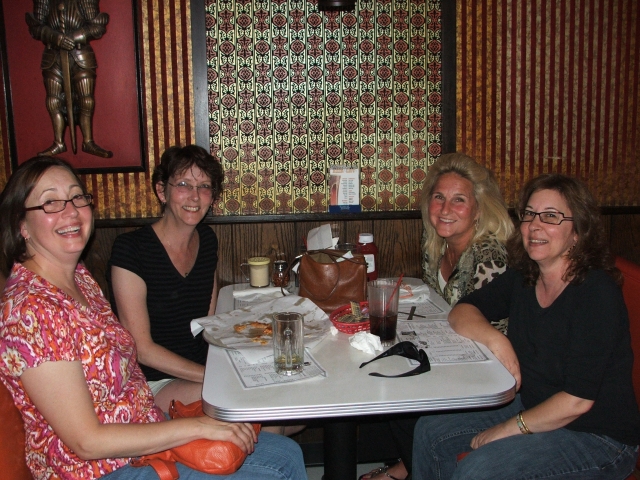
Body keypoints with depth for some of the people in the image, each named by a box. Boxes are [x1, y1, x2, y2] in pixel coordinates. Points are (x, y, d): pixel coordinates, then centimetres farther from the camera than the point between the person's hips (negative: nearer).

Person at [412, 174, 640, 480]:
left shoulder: (597, 294, -22)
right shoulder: (524, 277, -1)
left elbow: (577, 400, -25)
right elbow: (462, 311, 1)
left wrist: (509, 429, -18)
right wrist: (493, 337, -20)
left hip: (597, 439, -7)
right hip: (533, 408, 7)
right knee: (430, 432, 2)